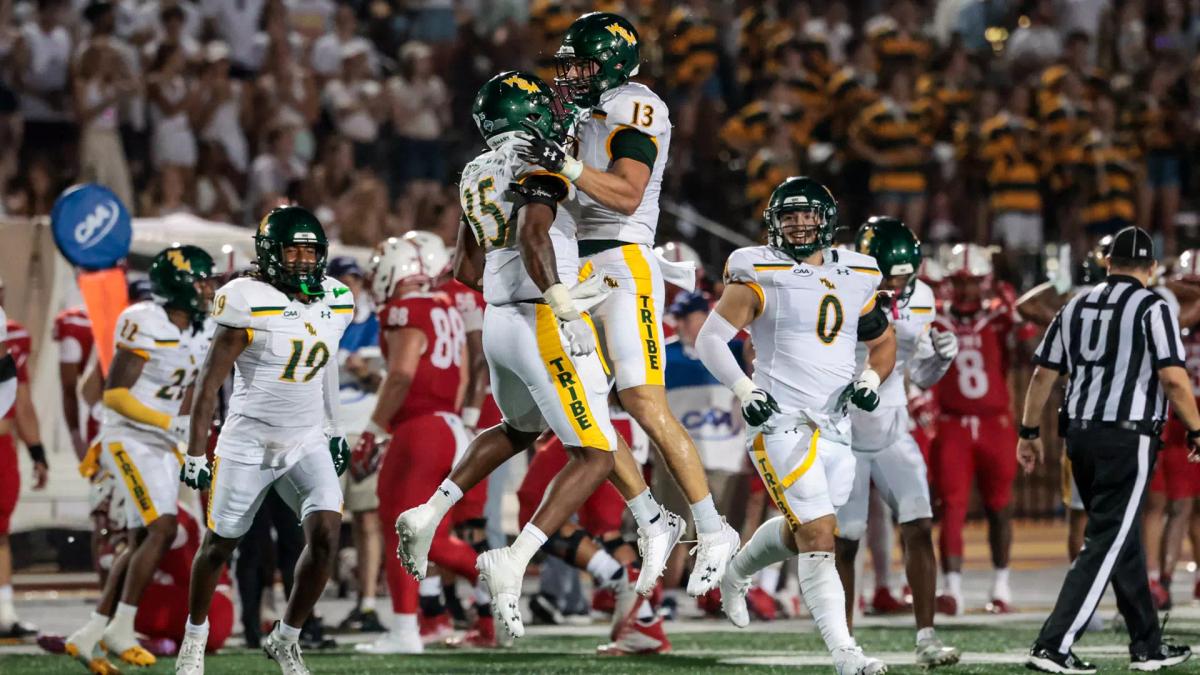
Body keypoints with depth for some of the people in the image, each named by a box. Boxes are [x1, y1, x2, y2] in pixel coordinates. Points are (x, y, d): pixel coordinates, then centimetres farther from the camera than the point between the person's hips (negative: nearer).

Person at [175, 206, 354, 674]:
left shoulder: (333, 302, 1)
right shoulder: (250, 304, -16)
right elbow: (209, 381, -13)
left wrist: (334, 432, 21)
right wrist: (195, 453, -14)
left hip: (308, 442, 4)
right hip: (249, 439, -4)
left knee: (326, 535, -15)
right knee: (220, 545, 8)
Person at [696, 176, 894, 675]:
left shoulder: (854, 278, 11)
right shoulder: (759, 275, -5)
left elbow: (883, 343, 23)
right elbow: (710, 339, -6)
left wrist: (870, 379, 2)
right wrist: (744, 390, -19)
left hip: (835, 427, 6)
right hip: (783, 423, -6)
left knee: (799, 531, 19)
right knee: (818, 536, -14)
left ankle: (734, 575, 47)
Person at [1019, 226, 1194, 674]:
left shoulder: (1075, 308, 10)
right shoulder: (1152, 309, -8)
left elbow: (1043, 375, 12)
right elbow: (1173, 378, -14)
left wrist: (1029, 433, 20)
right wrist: (1195, 431, -2)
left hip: (1081, 435, 7)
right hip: (1129, 437, -7)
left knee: (1124, 541, 17)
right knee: (1105, 545, -5)